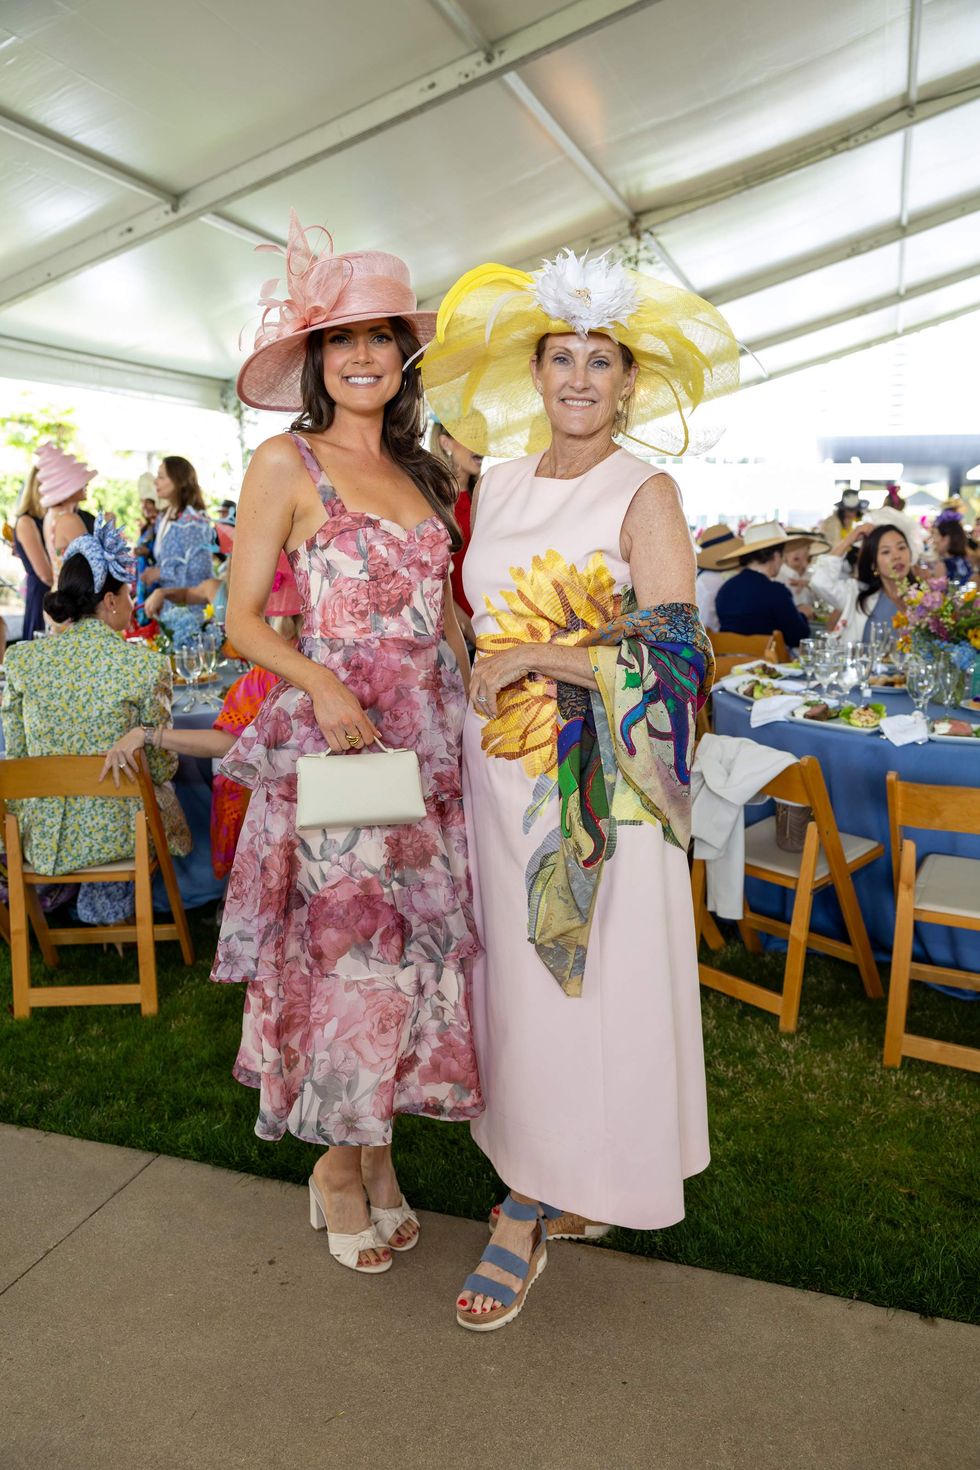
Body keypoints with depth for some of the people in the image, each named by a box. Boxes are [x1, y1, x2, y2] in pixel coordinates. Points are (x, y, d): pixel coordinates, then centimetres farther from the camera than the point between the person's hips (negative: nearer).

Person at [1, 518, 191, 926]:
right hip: (113, 832, -4)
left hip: (40, 834, 4)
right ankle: (108, 906, 39)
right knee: (163, 791, 31)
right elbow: (161, 765, -8)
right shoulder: (145, 665, -16)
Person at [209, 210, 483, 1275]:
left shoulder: (421, 470, 15)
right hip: (331, 742, -5)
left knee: (415, 944, 8)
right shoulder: (287, 464, -2)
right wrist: (324, 685, -20)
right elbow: (243, 618, -5)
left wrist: (476, 685, 4)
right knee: (348, 946, -2)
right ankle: (341, 1164, 21)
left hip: (428, 740, 5)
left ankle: (375, 1150, 26)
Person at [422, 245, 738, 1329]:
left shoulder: (645, 494, -7)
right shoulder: (498, 482, 10)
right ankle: (556, 1188, 29)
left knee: (583, 986, 2)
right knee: (515, 975, 11)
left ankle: (537, 1204, 20)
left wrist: (533, 658, -14)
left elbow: (675, 655, -15)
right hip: (499, 772, 6)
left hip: (597, 791, -5)